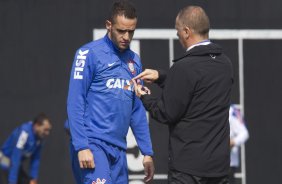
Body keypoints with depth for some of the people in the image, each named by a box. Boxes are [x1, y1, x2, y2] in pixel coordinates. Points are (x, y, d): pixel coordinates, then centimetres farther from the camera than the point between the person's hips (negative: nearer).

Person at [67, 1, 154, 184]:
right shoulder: (89, 53, -4)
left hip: (118, 148, 7)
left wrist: (147, 152, 14)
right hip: (94, 144, -7)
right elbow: (75, 103, -9)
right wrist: (81, 146, -16)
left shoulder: (134, 60, 15)